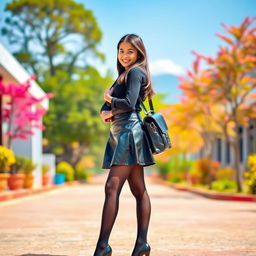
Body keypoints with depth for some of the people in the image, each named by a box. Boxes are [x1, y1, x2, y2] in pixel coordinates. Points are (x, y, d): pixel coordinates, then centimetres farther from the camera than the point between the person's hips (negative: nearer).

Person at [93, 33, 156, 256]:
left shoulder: (136, 72, -5)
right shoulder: (123, 75, 24)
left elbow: (129, 103, -18)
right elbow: (107, 102, 19)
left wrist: (111, 99, 0)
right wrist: (105, 112, -4)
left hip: (129, 131, -10)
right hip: (120, 134, 10)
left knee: (112, 187, -15)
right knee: (138, 190, 6)